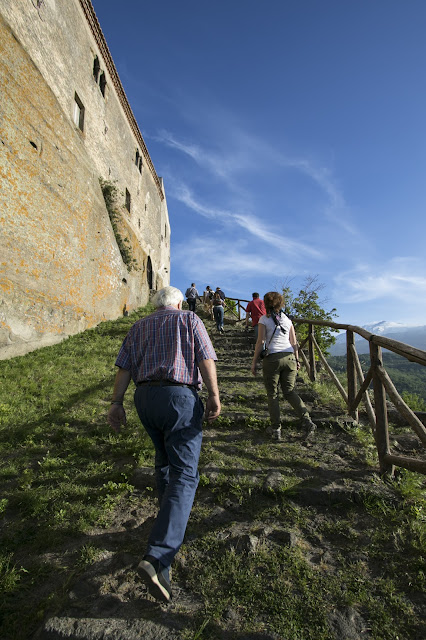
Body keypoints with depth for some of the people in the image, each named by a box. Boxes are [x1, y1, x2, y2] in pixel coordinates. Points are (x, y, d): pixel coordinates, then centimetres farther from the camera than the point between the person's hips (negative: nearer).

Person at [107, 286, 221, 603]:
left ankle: (171, 515, 44)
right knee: (184, 473, -4)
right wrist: (214, 396, -6)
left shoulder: (140, 326, 17)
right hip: (180, 396, -5)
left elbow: (125, 366, 6)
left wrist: (117, 402, 4)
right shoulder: (189, 319, 8)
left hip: (145, 397, 5)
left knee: (164, 457, 27)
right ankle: (157, 558, -14)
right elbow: (205, 358, -6)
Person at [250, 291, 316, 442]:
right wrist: (296, 360, 21)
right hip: (289, 357, 4)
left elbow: (260, 342, -6)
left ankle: (276, 429, 12)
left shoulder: (264, 319, -1)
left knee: (272, 394, 8)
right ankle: (307, 421, 2)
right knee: (289, 391, 16)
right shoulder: (287, 319, 12)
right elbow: (294, 342, 12)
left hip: (272, 358, -4)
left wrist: (254, 362, -1)